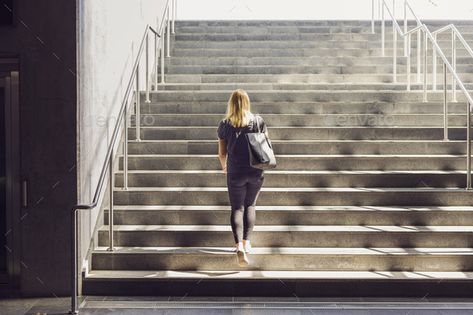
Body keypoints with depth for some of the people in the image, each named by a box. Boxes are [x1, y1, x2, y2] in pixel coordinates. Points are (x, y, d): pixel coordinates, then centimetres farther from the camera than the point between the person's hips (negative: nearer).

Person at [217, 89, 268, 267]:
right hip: (256, 172, 2)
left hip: (235, 173, -1)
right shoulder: (258, 121, -1)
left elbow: (222, 152, 0)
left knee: (237, 208, 7)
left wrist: (224, 166, 20)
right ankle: (247, 242, 19)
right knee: (250, 206, 20)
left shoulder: (225, 124, -4)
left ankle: (239, 245, -12)